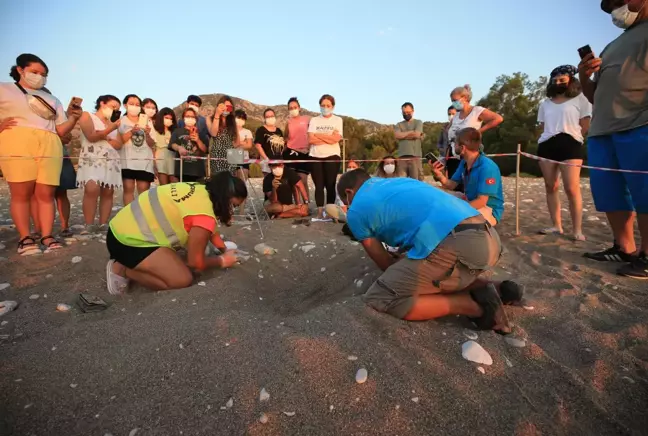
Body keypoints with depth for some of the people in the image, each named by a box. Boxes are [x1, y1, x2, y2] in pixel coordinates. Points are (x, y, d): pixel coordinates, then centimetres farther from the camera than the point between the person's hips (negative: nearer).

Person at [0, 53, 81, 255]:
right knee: (21, 192, -8)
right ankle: (25, 238, -7)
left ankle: (47, 237, -8)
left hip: (50, 145, 3)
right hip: (17, 142, -3)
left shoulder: (52, 100, 27)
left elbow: (61, 130, 19)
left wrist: (73, 118, 2)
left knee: (46, 193, -6)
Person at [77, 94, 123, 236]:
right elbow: (91, 136, -9)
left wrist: (104, 136, -5)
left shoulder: (113, 122, 22)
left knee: (108, 192, -3)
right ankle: (88, 226, -16)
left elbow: (118, 145, 9)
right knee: (92, 190, -20)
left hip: (111, 161, 5)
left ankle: (103, 225, 0)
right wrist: (110, 129, -12)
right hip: (92, 159, -5)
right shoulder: (87, 116, 8)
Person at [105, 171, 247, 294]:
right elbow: (196, 263, -17)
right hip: (128, 240, -10)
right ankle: (122, 270, -4)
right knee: (183, 279, -14)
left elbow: (211, 231, 19)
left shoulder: (201, 191, 0)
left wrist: (225, 251, 13)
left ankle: (127, 262, 15)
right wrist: (222, 261, -1)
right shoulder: (204, 215, -28)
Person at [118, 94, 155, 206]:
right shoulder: (121, 121, 8)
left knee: (144, 189, -4)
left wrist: (147, 134, -13)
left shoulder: (147, 122, 13)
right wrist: (132, 131, -17)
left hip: (145, 161, 1)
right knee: (128, 188, -6)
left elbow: (152, 144, 7)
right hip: (127, 160, -1)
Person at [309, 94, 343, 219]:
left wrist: (318, 135, -5)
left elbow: (336, 138, -9)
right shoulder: (314, 120, 8)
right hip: (316, 156, 1)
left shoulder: (338, 120, 6)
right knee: (319, 185, 2)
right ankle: (320, 212, 6)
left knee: (330, 185, -1)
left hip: (332, 156, -1)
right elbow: (311, 139, -4)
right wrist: (328, 139, -9)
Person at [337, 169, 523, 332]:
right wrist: (406, 261, 49)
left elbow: (385, 264, 16)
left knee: (378, 299, -1)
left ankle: (474, 304, -1)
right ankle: (496, 289, 15)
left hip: (457, 243, -9)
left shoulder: (356, 211, 11)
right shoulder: (397, 182, 31)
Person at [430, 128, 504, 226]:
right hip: (470, 202, 9)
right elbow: (452, 185, 3)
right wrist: (439, 175, -17)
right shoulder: (464, 162, 3)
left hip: (489, 210, -8)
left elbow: (481, 202, -27)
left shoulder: (487, 167, -25)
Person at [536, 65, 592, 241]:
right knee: (551, 187, 2)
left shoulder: (580, 99, 7)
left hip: (570, 146, -4)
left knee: (572, 189, -12)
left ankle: (578, 230, -8)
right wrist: (551, 140, 6)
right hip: (546, 146, 5)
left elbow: (585, 126, 3)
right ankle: (556, 225, 7)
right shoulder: (545, 103, 19)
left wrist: (569, 137, 1)